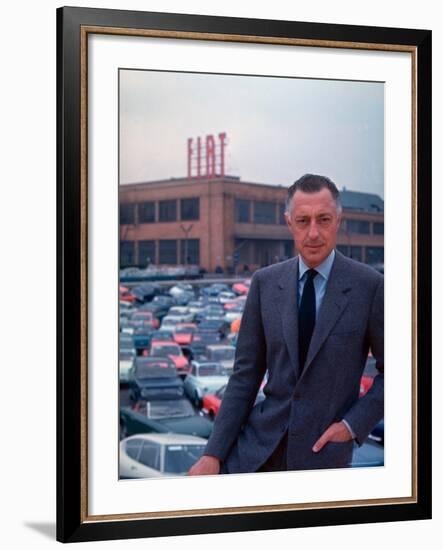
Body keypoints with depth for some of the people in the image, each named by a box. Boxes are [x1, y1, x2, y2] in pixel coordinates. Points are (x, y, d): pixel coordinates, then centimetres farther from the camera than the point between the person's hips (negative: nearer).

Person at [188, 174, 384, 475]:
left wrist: (354, 424, -9)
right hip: (260, 441, 3)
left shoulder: (370, 286, -7)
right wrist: (214, 454, -3)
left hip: (323, 448, -2)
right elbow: (246, 374, 2)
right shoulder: (265, 282, 1)